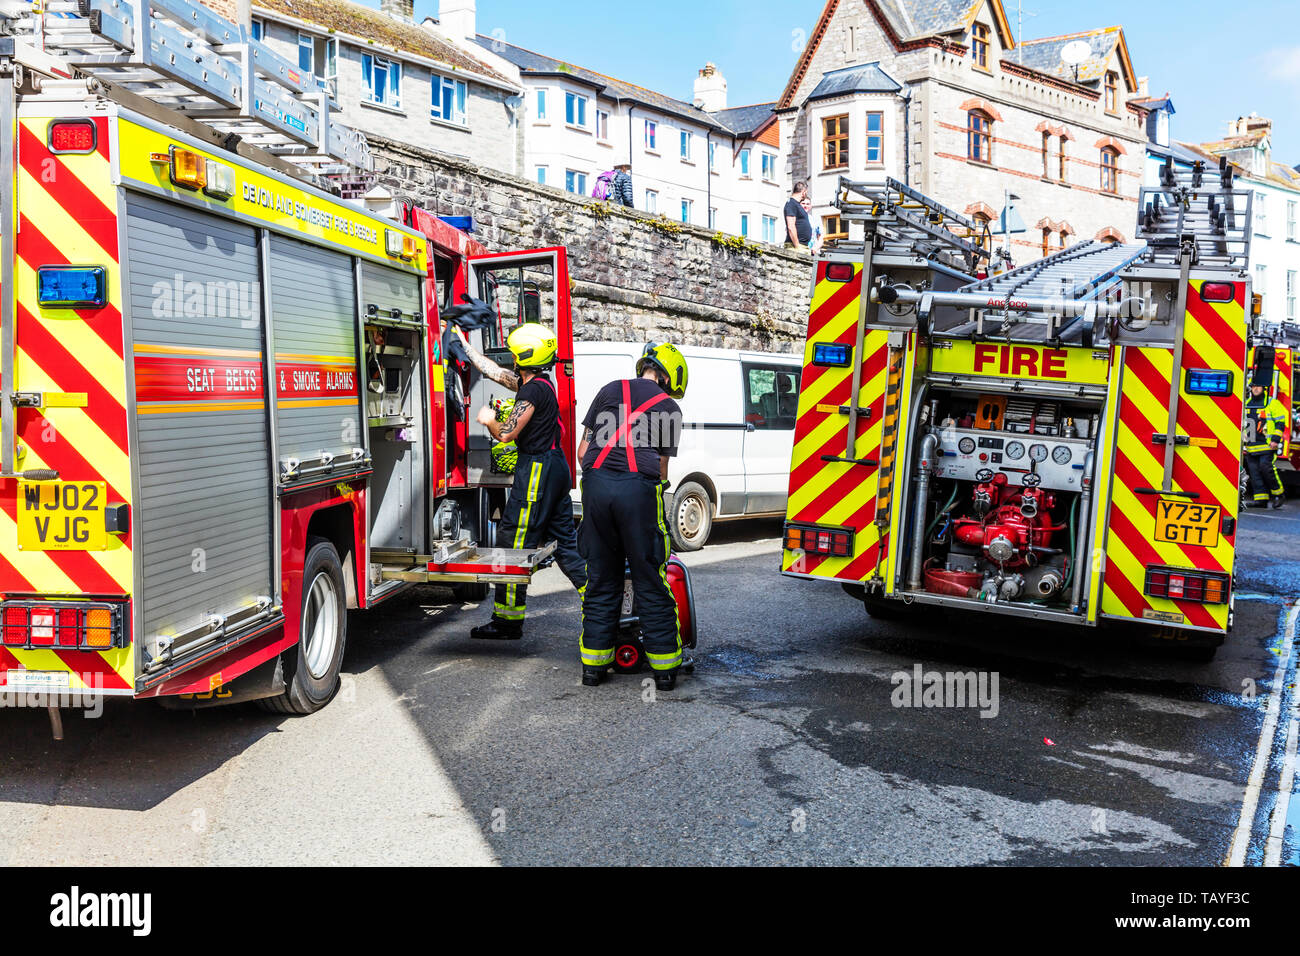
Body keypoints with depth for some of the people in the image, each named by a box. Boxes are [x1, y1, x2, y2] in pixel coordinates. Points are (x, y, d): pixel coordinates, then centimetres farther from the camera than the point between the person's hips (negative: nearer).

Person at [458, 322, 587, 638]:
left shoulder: (533, 390, -16)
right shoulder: (541, 384, 13)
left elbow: (506, 434, -17)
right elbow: (492, 370, 23)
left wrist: (488, 420, 4)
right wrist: (463, 343, 28)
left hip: (536, 470, -10)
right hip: (555, 467, 10)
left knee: (513, 540, -4)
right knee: (564, 539, 13)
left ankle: (507, 620, 2)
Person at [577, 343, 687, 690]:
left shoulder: (609, 391, 19)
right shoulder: (669, 408, 12)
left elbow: (583, 451, 16)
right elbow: (662, 468, 9)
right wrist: (657, 489, 20)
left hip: (596, 482, 3)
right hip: (640, 486, -3)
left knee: (600, 580, 13)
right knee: (651, 583, 6)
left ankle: (593, 664, 18)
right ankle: (664, 668, 13)